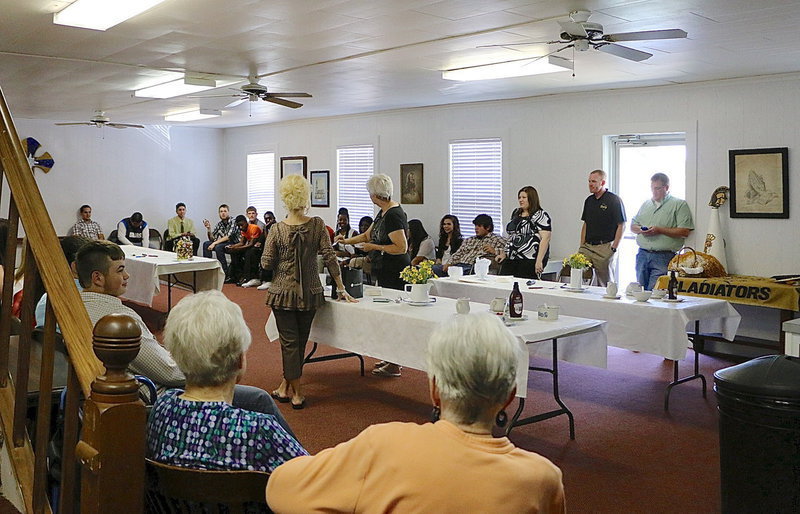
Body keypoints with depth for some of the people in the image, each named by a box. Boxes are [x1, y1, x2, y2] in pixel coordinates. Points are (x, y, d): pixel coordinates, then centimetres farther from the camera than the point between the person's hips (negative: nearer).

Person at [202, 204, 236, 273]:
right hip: (223, 243, 7)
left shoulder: (233, 222, -12)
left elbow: (228, 237, -20)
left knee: (218, 247, -31)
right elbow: (212, 239, 7)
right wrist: (208, 228, -10)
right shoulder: (219, 224, 7)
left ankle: (225, 272, -24)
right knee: (206, 244, -9)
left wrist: (214, 243, -23)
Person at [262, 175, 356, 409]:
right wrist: (341, 289, -3)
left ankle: (297, 393, 8)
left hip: (283, 292, -1)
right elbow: (329, 257, -8)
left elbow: (266, 263, -6)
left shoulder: (277, 230, -9)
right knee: (300, 341, 15)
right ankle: (285, 387, 25)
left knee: (290, 341, 5)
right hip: (310, 293, 2)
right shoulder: (317, 225, -7)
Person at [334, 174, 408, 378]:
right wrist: (347, 241, 17)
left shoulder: (394, 215, -19)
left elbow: (401, 247, -23)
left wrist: (374, 247, -15)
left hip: (395, 274, -10)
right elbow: (368, 235, 26)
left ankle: (394, 366, 3)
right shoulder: (383, 212, 12)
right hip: (385, 272, 10)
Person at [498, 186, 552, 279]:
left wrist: (539, 261, -22)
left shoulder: (541, 215, -5)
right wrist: (504, 253, 19)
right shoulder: (516, 213, 19)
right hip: (511, 259, 7)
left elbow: (545, 239, -14)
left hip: (530, 261, -7)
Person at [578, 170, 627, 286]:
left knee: (605, 284, 0)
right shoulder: (589, 200, 14)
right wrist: (582, 246, 10)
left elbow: (621, 226, -8)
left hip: (604, 248, -6)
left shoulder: (614, 200, -6)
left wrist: (613, 248, -12)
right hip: (587, 247, 6)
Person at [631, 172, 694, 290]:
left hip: (663, 257, -6)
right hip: (642, 254, 6)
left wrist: (660, 230, -14)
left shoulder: (679, 204, 0)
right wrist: (640, 230, -2)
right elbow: (632, 225, 22)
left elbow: (685, 232, -9)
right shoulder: (646, 204, 19)